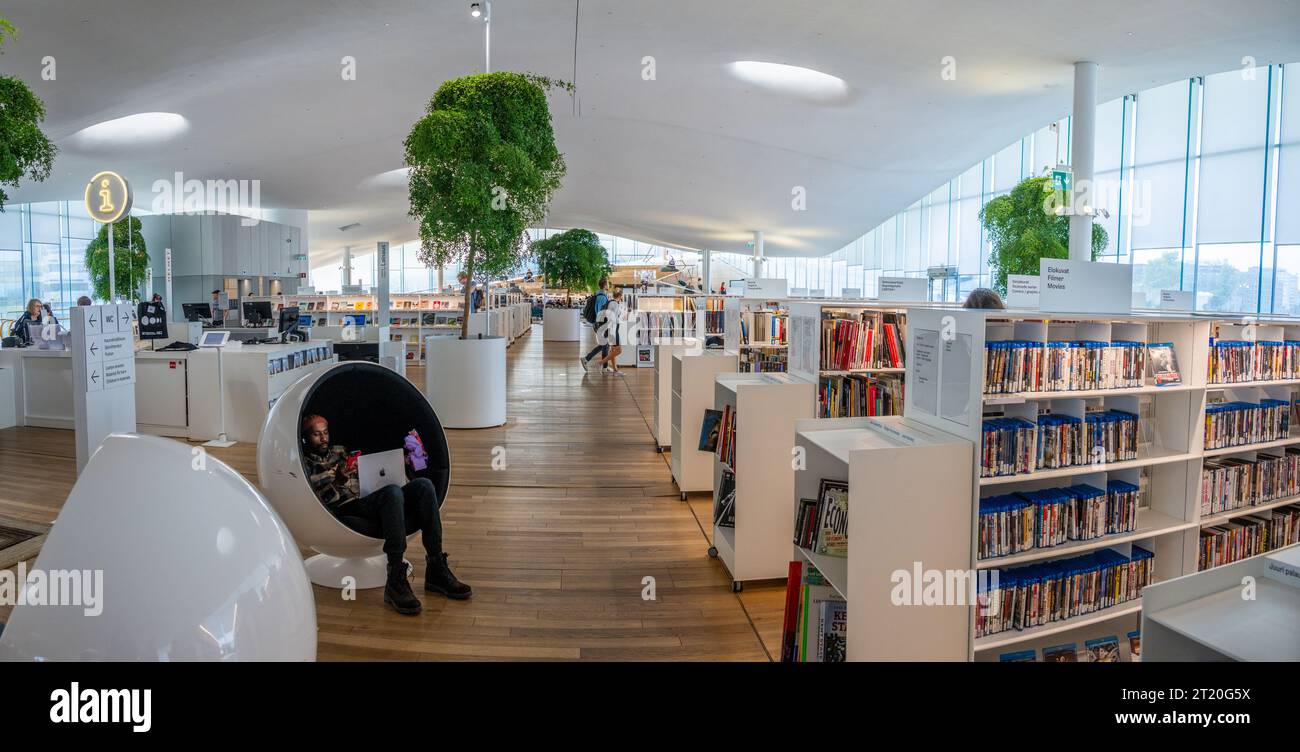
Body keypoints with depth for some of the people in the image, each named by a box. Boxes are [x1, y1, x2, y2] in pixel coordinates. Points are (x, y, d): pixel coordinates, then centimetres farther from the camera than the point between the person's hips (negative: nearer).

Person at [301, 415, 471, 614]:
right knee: (393, 491, -36)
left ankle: (436, 569, -22)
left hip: (368, 502, 7)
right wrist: (337, 481, -16)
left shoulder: (340, 451, 31)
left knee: (423, 485, -19)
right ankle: (395, 580, -38)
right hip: (346, 511, -7)